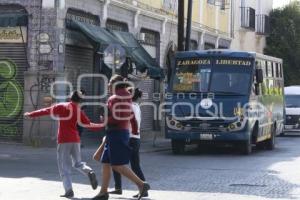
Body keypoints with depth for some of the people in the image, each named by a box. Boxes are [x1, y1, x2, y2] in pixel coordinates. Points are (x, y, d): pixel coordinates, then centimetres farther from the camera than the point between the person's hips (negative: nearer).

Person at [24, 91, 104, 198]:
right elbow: (89, 125, 9)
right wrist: (103, 125, 23)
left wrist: (31, 114, 10)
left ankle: (69, 190, -8)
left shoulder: (61, 106, -1)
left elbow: (46, 111, 0)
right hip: (75, 140, 3)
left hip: (64, 140, -3)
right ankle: (89, 172, -12)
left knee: (64, 166, 1)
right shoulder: (79, 111, 6)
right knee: (78, 163, 18)